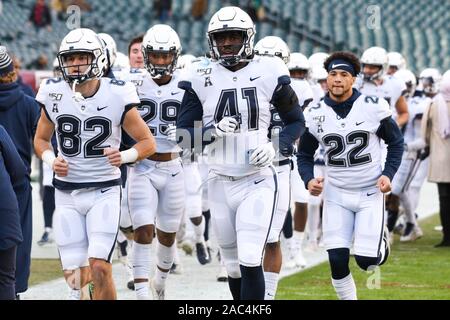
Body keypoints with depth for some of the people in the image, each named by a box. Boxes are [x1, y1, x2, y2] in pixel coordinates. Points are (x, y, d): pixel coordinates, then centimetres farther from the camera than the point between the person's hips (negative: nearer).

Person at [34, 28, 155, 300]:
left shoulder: (116, 96, -9)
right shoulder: (54, 95, -2)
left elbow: (148, 142, -1)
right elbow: (41, 139, 14)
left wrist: (125, 156, -21)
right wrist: (51, 160, -7)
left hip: (104, 190, -2)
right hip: (67, 192, 3)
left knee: (100, 269, -15)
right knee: (75, 274, 1)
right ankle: (78, 286, 36)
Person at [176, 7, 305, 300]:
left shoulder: (269, 73, -4)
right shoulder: (201, 77, 0)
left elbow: (296, 121, 7)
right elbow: (184, 135, 1)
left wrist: (276, 146, -12)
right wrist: (214, 130, -19)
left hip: (258, 182, -3)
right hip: (220, 184, 3)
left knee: (250, 262, -14)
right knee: (234, 266, 11)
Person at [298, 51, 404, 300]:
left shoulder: (373, 107, -9)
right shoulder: (316, 115, -3)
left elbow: (396, 142, 3)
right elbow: (304, 155, 9)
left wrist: (388, 174, -10)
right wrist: (309, 180, -11)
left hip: (370, 192, -2)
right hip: (336, 194, 2)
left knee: (366, 260, -6)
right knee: (337, 260, -8)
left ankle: (380, 238, 30)